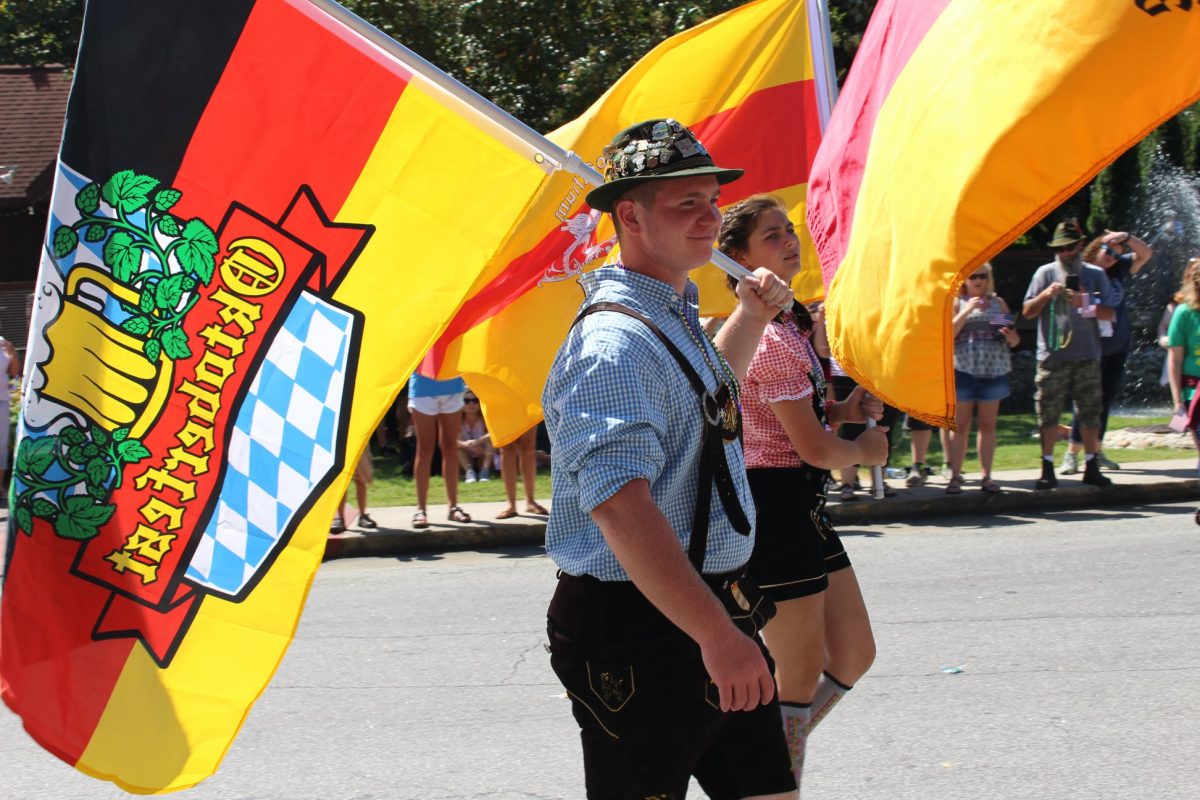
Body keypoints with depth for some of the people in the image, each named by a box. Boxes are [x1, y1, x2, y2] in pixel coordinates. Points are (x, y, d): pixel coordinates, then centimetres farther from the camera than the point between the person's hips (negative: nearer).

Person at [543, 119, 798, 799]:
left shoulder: (676, 319, 14)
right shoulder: (615, 342, -20)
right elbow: (620, 505, -31)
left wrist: (753, 316, 25)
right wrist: (716, 635, -36)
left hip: (713, 612, 10)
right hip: (642, 633, -10)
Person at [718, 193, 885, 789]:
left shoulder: (787, 323, 13)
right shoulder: (774, 339, -18)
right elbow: (815, 448, -19)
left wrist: (842, 411, 5)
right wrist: (865, 450, 1)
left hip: (802, 507, 10)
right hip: (775, 508, -10)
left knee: (854, 656, 15)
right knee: (802, 677, 0)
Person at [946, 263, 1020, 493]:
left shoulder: (998, 303, 14)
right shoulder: (957, 302, 7)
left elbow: (1014, 340, 15)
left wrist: (1011, 337, -8)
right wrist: (967, 310, -13)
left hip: (994, 370, 2)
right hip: (963, 370, -2)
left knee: (988, 424, 5)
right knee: (960, 425, -1)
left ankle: (986, 476, 10)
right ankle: (955, 477, 0)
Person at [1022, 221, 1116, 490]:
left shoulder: (1095, 275, 8)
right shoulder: (1045, 273, 6)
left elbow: (1109, 313, 4)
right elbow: (1027, 312, 5)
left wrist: (1085, 304, -13)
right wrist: (1045, 295, -13)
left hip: (1087, 356, 1)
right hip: (1052, 356, -1)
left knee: (1090, 413, 4)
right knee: (1048, 414, -1)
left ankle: (1091, 467, 12)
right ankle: (1047, 469, 4)